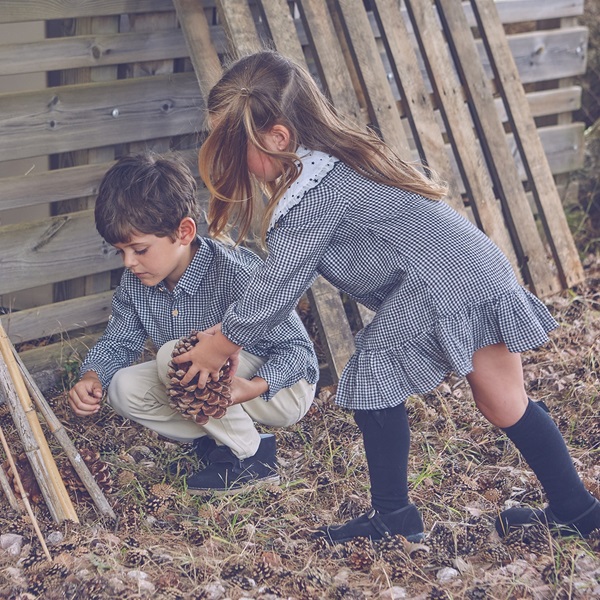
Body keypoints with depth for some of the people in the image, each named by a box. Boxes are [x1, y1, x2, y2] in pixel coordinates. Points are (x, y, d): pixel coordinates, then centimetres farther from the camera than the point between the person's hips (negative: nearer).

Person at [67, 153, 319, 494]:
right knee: (124, 389, -12)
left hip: (281, 387, -7)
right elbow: (118, 342, 5)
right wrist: (92, 378, -18)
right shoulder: (136, 282, -9)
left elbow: (297, 348, -25)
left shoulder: (236, 275, -30)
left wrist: (252, 387, -43)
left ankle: (250, 458, -14)